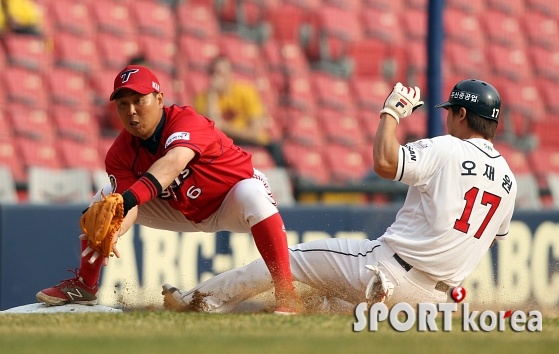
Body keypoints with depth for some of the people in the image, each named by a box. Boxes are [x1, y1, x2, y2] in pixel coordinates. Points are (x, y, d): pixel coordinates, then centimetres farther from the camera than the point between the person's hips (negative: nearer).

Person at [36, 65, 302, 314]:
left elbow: (173, 163, -55)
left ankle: (287, 296, -39)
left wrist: (128, 201, -70)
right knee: (102, 201, 0)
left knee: (251, 193, -40)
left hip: (233, 205, -6)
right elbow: (127, 208, -28)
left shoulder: (187, 121, -33)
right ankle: (84, 285, 18)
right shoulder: (120, 154, -16)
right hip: (185, 212, 6)